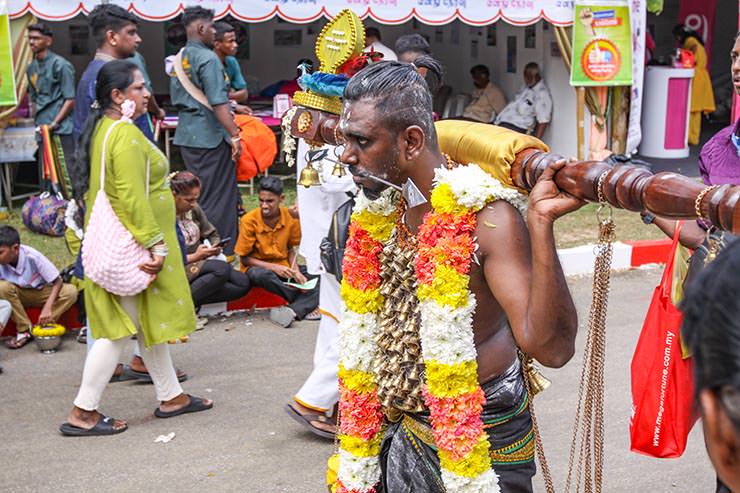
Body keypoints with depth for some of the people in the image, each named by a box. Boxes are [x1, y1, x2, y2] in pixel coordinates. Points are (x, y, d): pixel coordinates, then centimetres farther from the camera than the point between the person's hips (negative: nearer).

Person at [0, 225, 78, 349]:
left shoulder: (32, 256, -28)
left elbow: (57, 282, -22)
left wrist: (47, 308, -34)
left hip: (41, 293, -1)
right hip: (18, 296, 1)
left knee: (70, 291, -28)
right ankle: (25, 330, -20)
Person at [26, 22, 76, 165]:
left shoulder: (60, 65, -9)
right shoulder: (31, 67, 11)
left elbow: (70, 100, -11)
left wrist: (54, 124, -14)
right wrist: (37, 121, 8)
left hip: (61, 130, -7)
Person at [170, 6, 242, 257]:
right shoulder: (207, 58, -15)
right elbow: (218, 103, -22)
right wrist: (234, 135, -19)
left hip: (186, 134, 9)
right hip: (211, 135, -9)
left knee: (197, 193, 17)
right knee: (219, 196, 0)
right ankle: (222, 252, 5)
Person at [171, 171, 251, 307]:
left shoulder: (194, 209, 6)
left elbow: (213, 235, 18)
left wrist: (215, 247, -5)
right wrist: (195, 256, -18)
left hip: (200, 265, 8)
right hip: (179, 270, -8)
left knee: (243, 283, -12)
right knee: (222, 268, -32)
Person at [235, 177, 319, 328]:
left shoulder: (290, 217, -5)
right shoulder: (249, 220, -14)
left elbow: (290, 249, 7)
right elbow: (244, 258, -9)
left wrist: (295, 271, -12)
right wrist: (273, 267, -22)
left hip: (284, 267, 4)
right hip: (258, 267, -3)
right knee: (260, 275, -40)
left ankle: (292, 310, -35)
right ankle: (306, 304, -26)